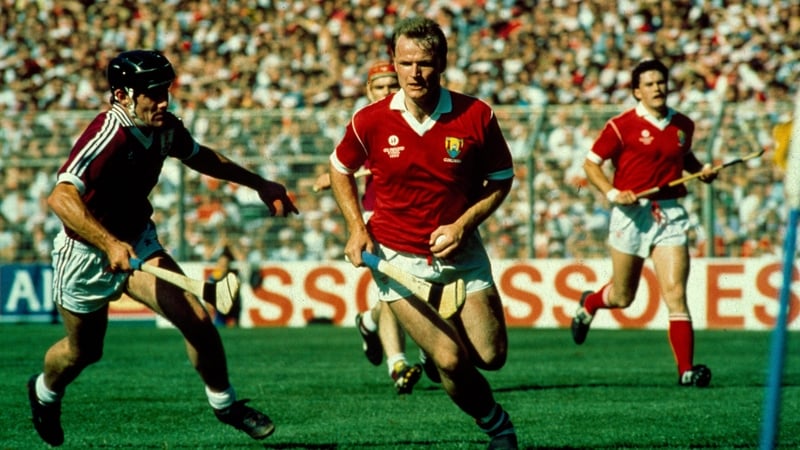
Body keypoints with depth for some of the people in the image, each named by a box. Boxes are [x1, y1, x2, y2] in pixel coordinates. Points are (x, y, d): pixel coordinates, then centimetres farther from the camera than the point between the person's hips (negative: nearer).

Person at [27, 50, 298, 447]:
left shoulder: (165, 128, -10)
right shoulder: (107, 136, -33)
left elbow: (200, 157, 15)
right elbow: (61, 198, -46)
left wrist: (259, 184, 16)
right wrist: (110, 244, -56)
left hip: (138, 242, 5)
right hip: (86, 254, -5)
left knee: (196, 320, -11)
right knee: (83, 350, 15)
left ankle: (225, 404, 11)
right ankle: (44, 392, 49)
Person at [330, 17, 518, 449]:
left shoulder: (477, 116, -12)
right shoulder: (370, 121, -12)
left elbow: (501, 179, 2)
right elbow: (340, 169, 8)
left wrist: (463, 224, -12)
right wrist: (356, 228, -3)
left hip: (460, 250, 2)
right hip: (397, 257, -2)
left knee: (491, 355, -2)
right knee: (451, 361, -15)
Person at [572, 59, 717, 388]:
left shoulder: (683, 126, 9)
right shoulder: (622, 126, -6)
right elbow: (591, 164, -2)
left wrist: (701, 170, 9)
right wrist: (612, 192, -16)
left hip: (670, 213, 3)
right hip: (632, 213, -3)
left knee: (675, 292, -11)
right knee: (622, 297, 11)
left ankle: (686, 369, -14)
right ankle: (588, 304, 47)